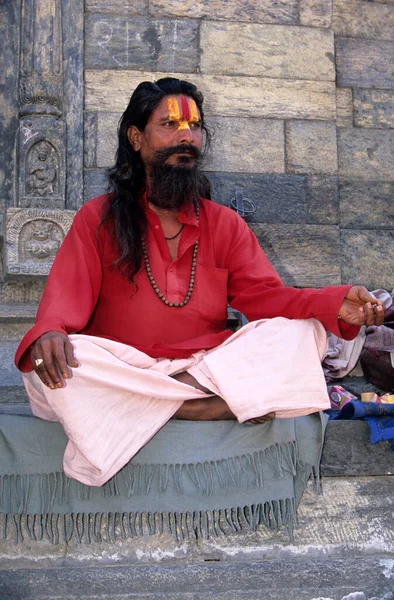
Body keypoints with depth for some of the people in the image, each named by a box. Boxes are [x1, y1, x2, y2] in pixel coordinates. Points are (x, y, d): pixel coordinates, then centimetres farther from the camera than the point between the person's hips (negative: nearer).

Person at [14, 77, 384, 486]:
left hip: (208, 364, 2)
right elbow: (67, 295, -4)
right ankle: (230, 404, -29)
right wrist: (49, 333, -29)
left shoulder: (224, 224, 12)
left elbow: (263, 294, 3)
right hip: (118, 372, -1)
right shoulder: (98, 218, 6)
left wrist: (336, 304, -16)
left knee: (300, 332, -16)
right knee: (55, 365, -33)